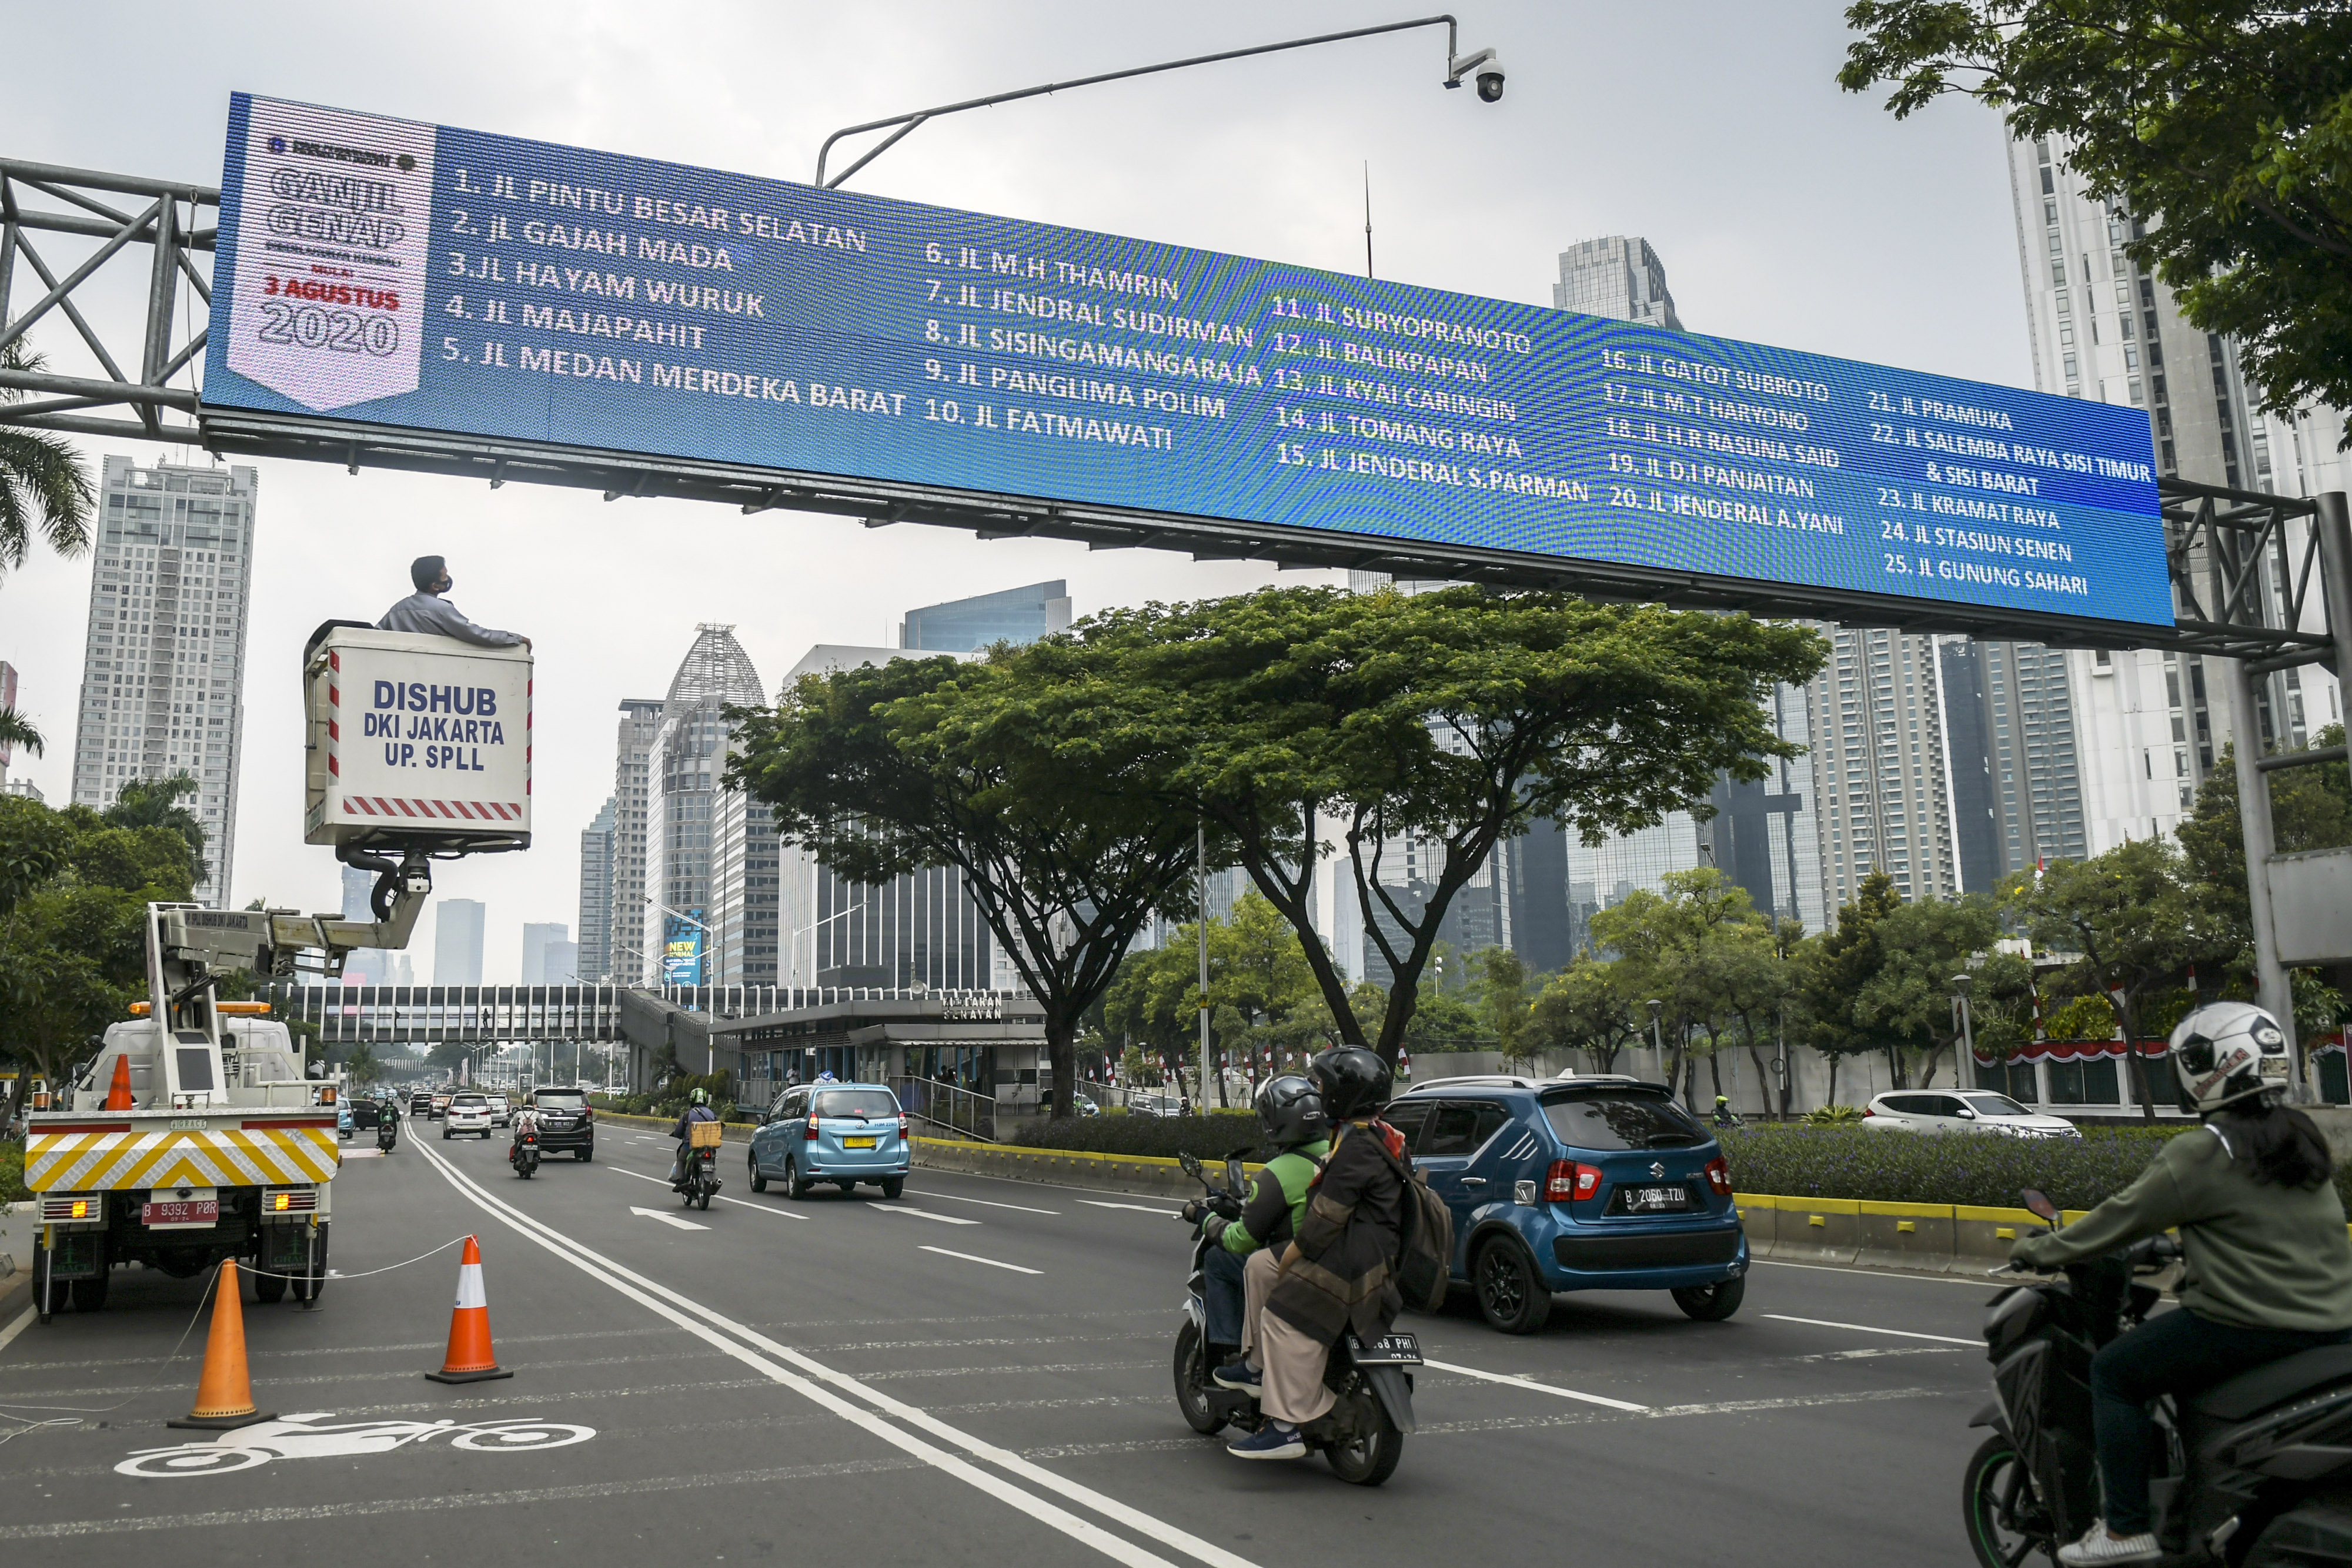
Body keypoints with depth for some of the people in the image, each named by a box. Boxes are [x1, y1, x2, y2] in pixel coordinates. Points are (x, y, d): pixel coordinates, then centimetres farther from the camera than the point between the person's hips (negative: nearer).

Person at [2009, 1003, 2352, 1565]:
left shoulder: (2200, 1153, -12)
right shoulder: (2302, 1138, 12)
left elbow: (2125, 1217, -7)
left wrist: (2039, 1250, 5)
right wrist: (2184, 1244, 39)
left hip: (2251, 1325, -8)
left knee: (2114, 1373, 4)